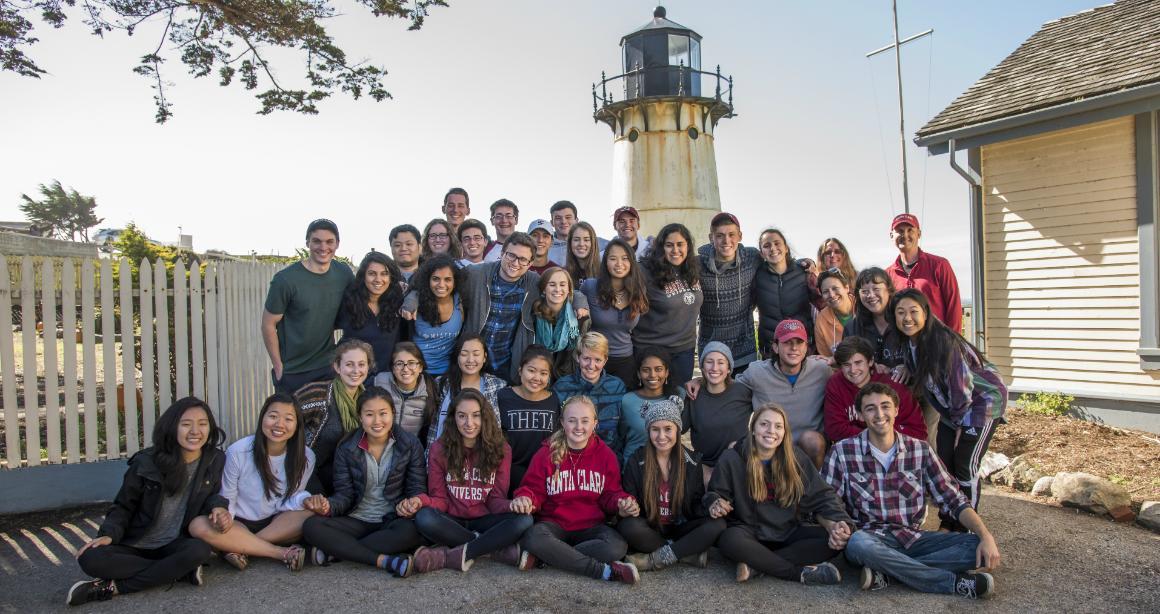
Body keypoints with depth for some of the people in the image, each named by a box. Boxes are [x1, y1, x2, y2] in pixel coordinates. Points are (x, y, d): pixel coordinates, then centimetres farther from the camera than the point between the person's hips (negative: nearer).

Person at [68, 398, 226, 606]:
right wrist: (109, 534, -18)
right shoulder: (146, 463, -10)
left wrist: (218, 506, -16)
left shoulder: (215, 460, -7)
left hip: (174, 545, 0)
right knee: (90, 559, -29)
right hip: (135, 546, 0)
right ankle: (180, 571, -22)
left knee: (200, 549, -34)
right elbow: (123, 507, 1)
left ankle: (113, 587, -21)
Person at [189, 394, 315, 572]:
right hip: (239, 525, 0)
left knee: (313, 511, -28)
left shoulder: (306, 457, -9)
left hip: (277, 525, 1)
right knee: (198, 526, -30)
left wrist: (305, 500, -29)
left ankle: (237, 547, -22)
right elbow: (227, 500, -5)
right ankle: (283, 553, -28)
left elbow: (287, 501, -6)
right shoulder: (237, 452, -13)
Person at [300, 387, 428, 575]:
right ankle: (384, 560, -32)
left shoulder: (410, 445, -2)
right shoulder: (346, 449, 2)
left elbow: (417, 488, -2)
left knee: (413, 531, -36)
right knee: (311, 526, -24)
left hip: (393, 521, -1)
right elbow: (344, 494, 0)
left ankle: (331, 551, -25)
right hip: (356, 522, 2)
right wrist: (329, 506, -23)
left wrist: (414, 502, -25)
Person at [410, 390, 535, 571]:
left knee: (524, 519, -28)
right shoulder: (439, 449, -2)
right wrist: (421, 501, -25)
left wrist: (512, 505, -25)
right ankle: (502, 550, -22)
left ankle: (453, 555, -24)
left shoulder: (501, 449, -1)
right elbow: (440, 499, -2)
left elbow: (496, 499, -2)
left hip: (484, 521, 0)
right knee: (424, 518, -33)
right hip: (452, 522, 0)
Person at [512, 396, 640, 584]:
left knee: (617, 547, -31)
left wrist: (622, 504, -13)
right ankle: (605, 571, -26)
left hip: (591, 526, 1)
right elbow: (533, 489, 3)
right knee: (534, 538, -36)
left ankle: (539, 558, -23)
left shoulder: (605, 454, 5)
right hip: (554, 523, -1)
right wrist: (525, 499, -20)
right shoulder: (547, 453, 2)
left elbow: (610, 495, 10)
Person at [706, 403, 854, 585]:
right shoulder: (732, 459, -5)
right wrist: (716, 503, -23)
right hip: (749, 533, -3)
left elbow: (821, 497, -1)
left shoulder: (795, 458, 0)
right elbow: (715, 493, 2)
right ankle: (801, 573, -22)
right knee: (730, 540, -37)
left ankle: (755, 565, -22)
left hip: (787, 534, 3)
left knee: (836, 540, -21)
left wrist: (833, 525, -22)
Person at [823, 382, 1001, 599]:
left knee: (977, 547, -18)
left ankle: (888, 573, -24)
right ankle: (955, 582, -23)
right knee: (858, 544, -38)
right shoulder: (842, 452, -3)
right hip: (871, 539, -3)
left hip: (914, 538, 3)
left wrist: (986, 536, -12)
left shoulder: (920, 450, 5)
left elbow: (954, 500, 3)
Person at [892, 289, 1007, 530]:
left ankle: (965, 527, 11)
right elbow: (920, 383, 9)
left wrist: (959, 419, -12)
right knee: (944, 464, 6)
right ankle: (948, 523, 21)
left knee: (965, 466, -5)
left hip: (983, 400, -7)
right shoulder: (909, 343, -6)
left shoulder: (943, 341, -30)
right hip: (952, 409, 7)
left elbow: (961, 385, -25)